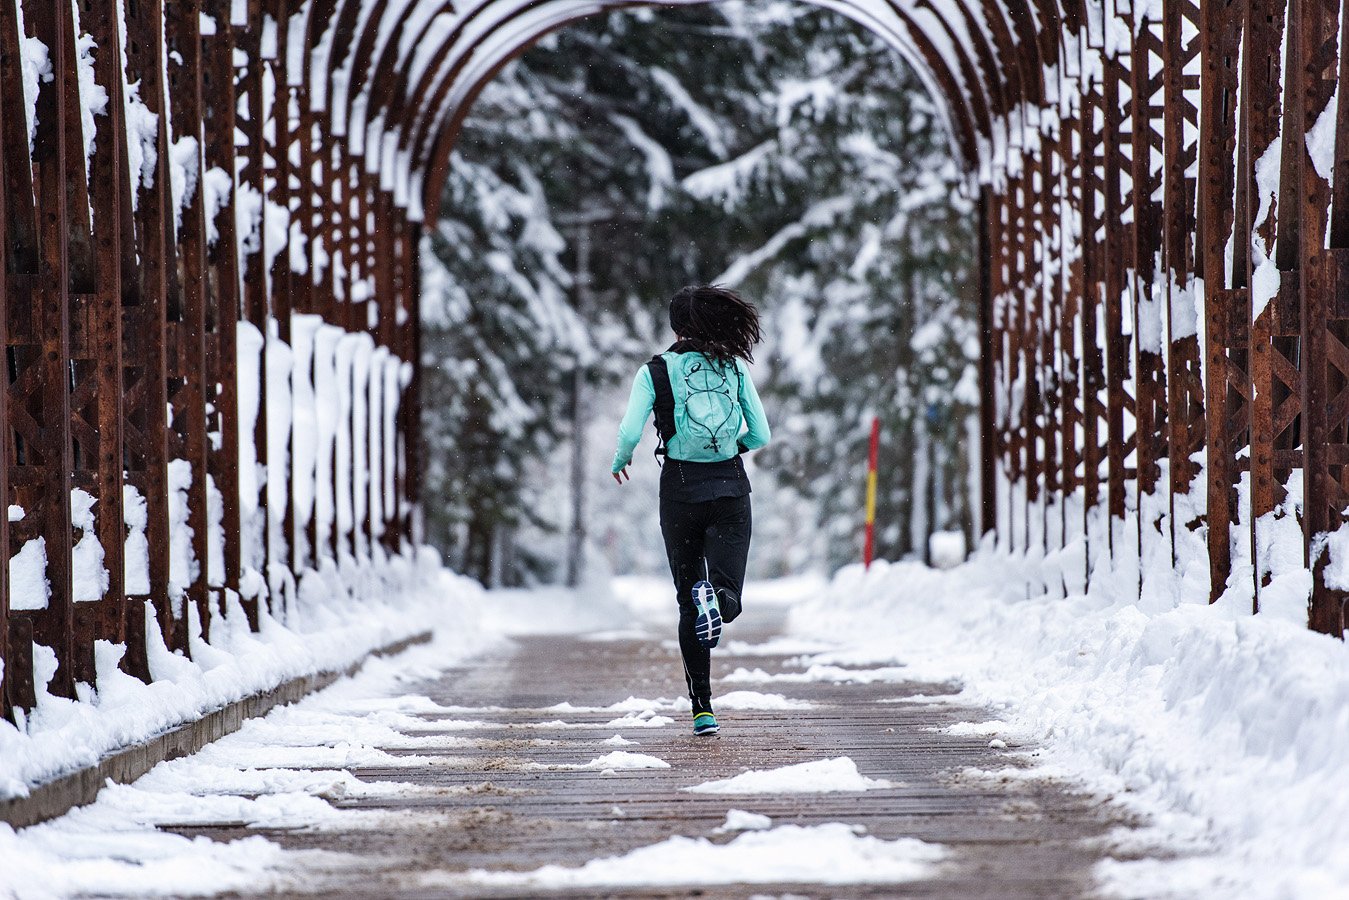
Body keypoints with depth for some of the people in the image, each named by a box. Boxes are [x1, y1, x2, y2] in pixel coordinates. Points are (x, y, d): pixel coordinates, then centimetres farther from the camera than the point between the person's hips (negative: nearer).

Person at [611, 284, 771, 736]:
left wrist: (620, 461, 9)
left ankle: (702, 709, 3)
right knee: (728, 602, 1)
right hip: (731, 488, 0)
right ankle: (714, 594, -38)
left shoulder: (655, 371, -3)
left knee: (688, 604, 11)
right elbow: (761, 436, 2)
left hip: (681, 489, 0)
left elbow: (630, 432, -13)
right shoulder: (735, 368, 2)